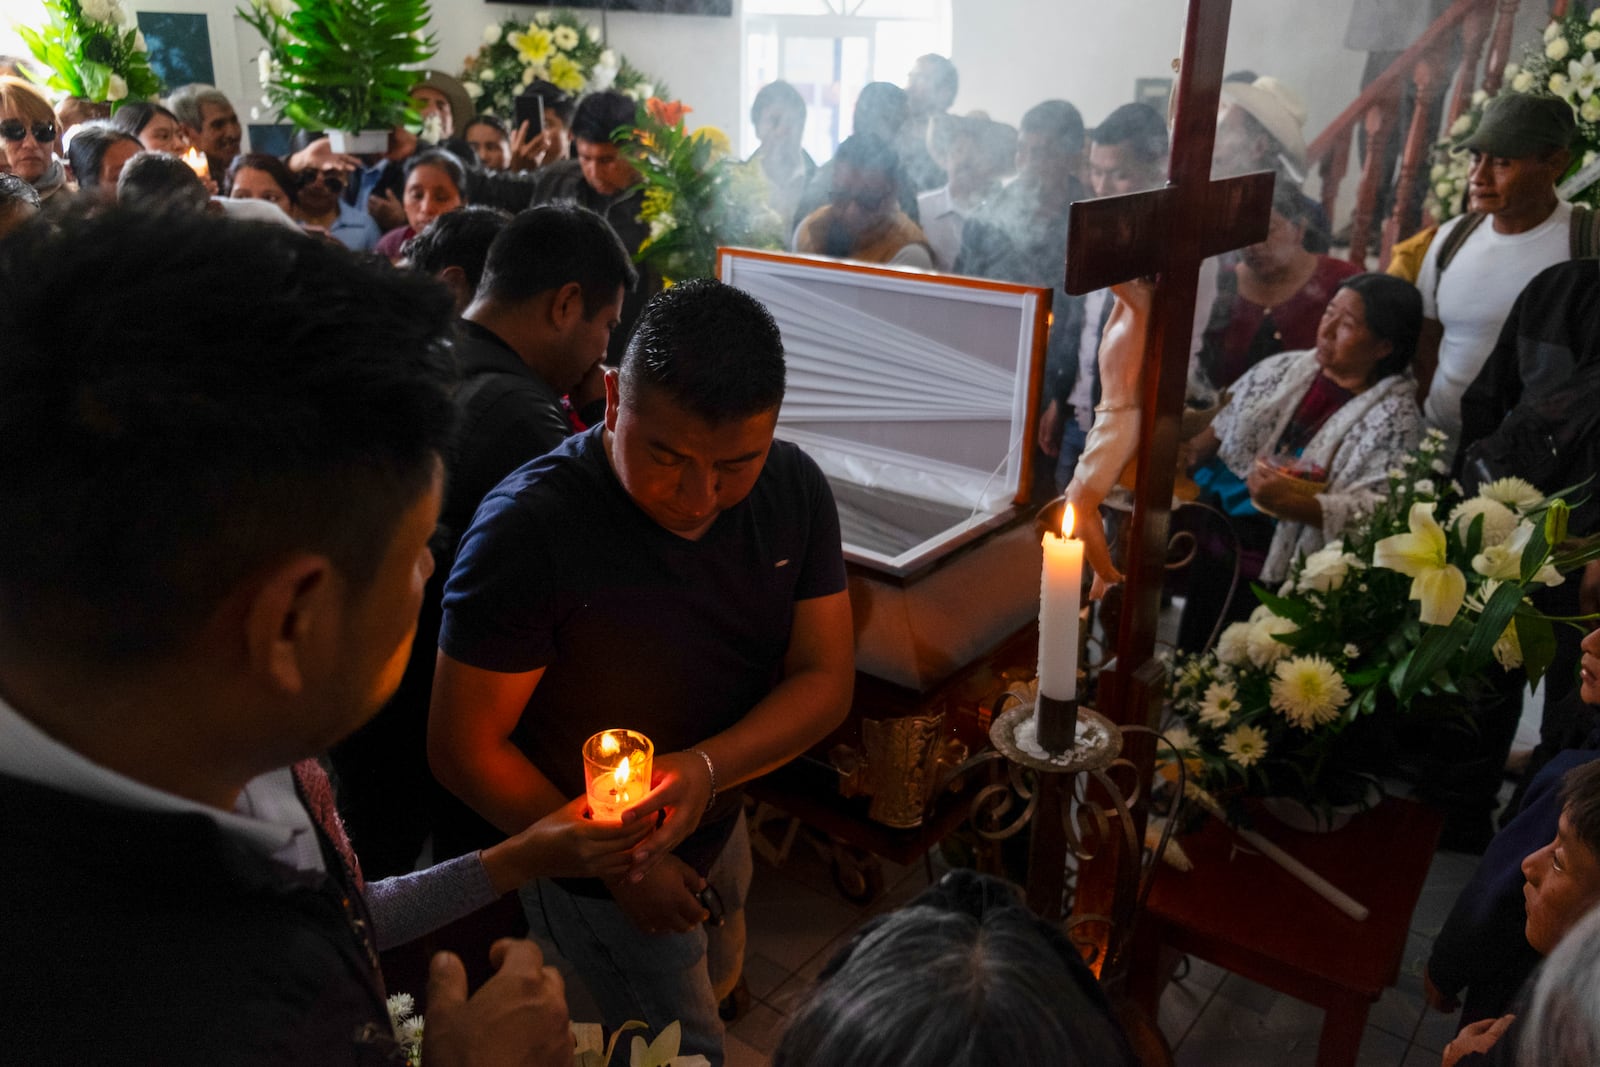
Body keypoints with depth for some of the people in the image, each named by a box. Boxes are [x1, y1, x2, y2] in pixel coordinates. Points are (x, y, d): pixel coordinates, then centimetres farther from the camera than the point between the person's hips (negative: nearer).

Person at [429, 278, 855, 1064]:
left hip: (720, 829, 6)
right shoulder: (527, 528, -31)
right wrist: (619, 865, -19)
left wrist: (708, 768, -29)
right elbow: (463, 749, -23)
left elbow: (826, 679, -11)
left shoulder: (793, 488, -15)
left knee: (718, 988, 31)